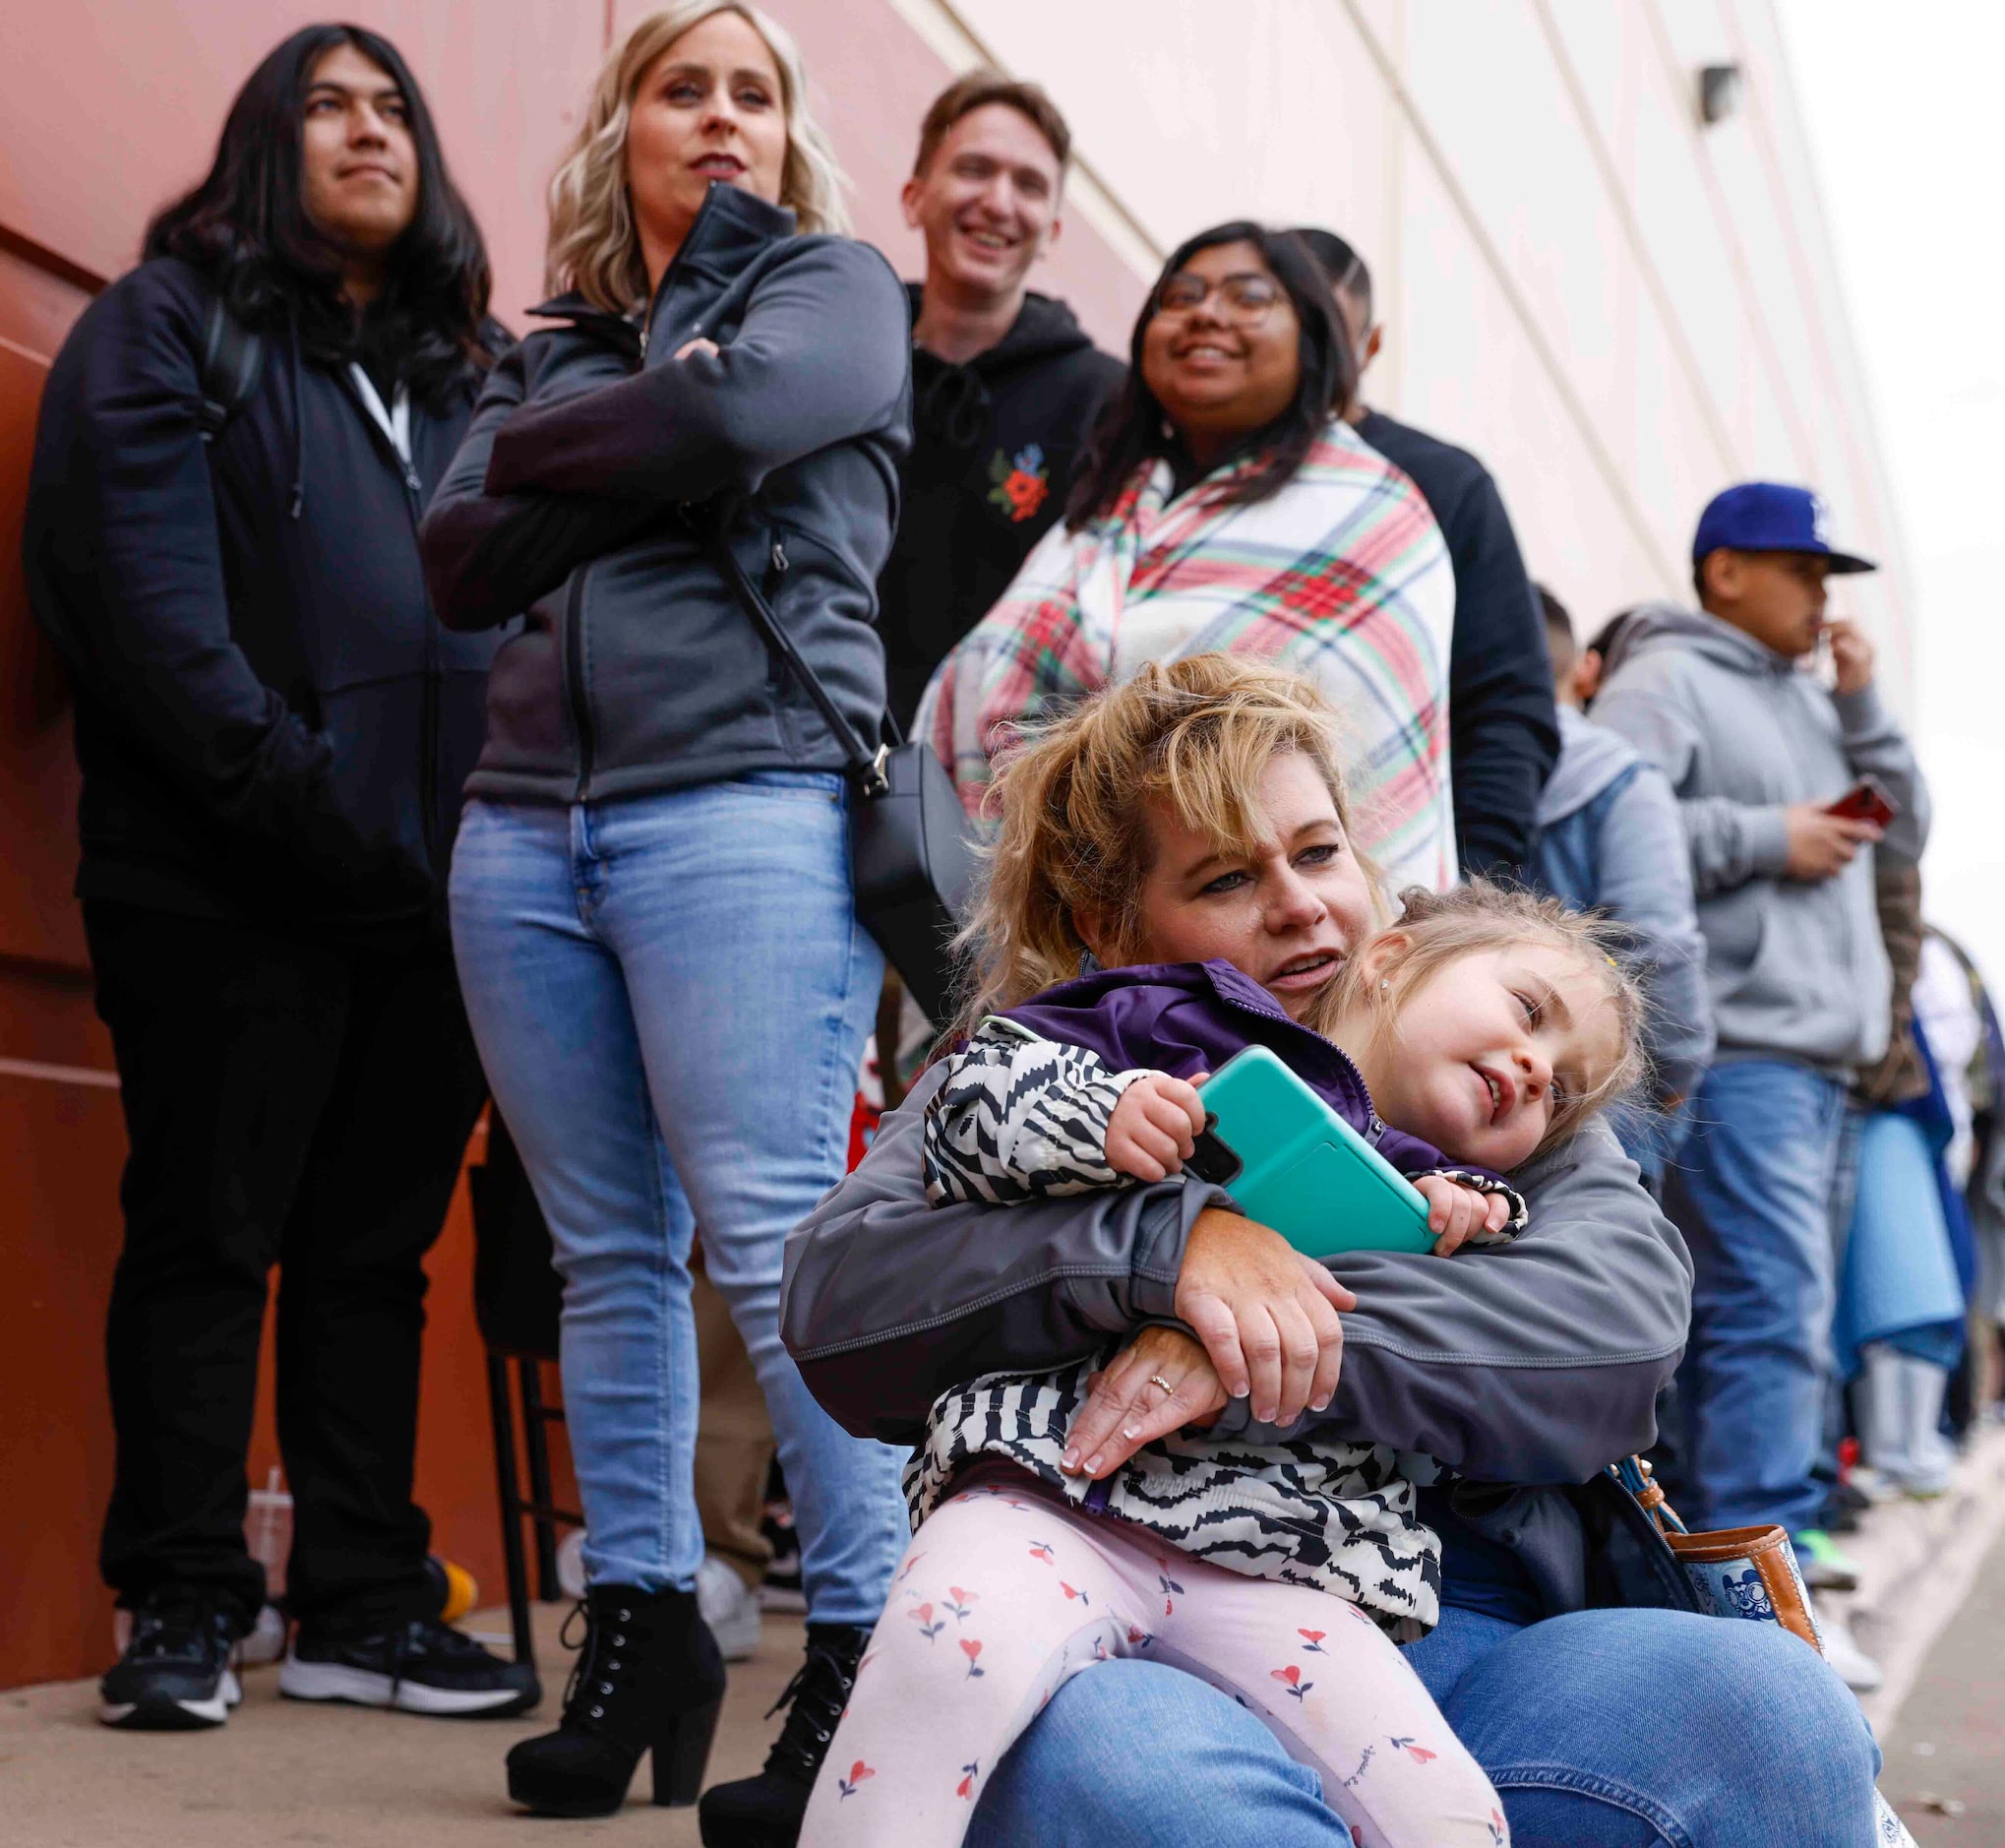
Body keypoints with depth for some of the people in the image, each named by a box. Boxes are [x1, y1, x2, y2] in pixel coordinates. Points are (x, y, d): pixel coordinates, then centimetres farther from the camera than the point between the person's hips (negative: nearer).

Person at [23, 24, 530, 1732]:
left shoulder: (476, 363, 20)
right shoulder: (173, 323, 3)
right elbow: (147, 592, -9)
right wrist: (297, 794, -17)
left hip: (430, 879, 5)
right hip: (223, 878, -5)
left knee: (380, 1245, 8)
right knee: (208, 1236, 1)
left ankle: (365, 1606, 14)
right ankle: (185, 1609, 9)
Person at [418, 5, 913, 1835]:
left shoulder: (830, 287, 11)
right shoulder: (550, 344, 21)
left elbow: (728, 413, -11)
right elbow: (459, 563, 7)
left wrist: (543, 454, 5)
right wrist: (637, 455, -4)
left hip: (744, 805, -5)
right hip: (529, 824, 5)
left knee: (773, 1236, -13)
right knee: (607, 1253, 6)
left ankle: (868, 1647, -10)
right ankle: (639, 1632, 13)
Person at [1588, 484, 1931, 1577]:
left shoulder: (1807, 701, 23)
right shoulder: (1664, 682, -3)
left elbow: (1903, 833, 23)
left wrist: (1864, 708, 11)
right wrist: (1767, 839, -13)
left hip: (1817, 1056, 9)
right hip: (1735, 1047, -9)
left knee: (1730, 1313, 12)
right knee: (1775, 1311, -15)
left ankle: (1710, 1541, 18)